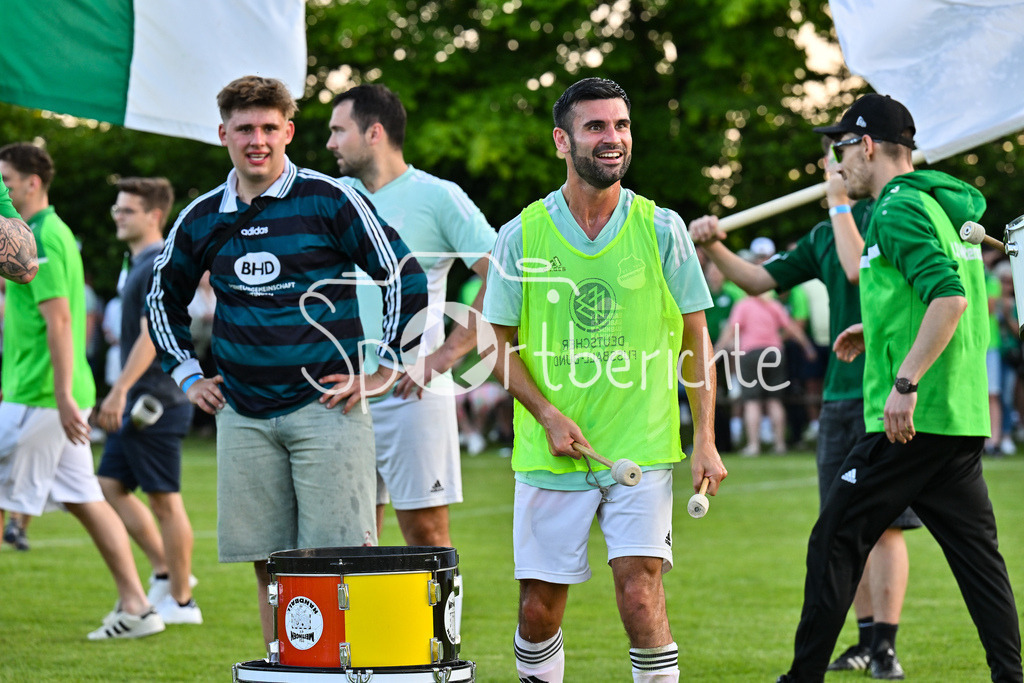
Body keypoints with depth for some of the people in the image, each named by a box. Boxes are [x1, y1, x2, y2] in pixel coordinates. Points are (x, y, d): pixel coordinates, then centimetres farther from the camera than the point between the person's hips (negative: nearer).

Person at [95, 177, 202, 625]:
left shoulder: (160, 266, -14)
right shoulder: (137, 263, 17)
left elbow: (150, 335, -22)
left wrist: (119, 390, -25)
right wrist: (122, 395, 20)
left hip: (156, 401, -10)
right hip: (136, 401, 10)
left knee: (164, 500, -4)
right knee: (110, 486, 9)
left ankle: (181, 601, 3)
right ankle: (165, 570, 16)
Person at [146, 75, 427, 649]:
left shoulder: (329, 201, -4)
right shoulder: (202, 219, 10)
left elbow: (407, 278, -2)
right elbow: (165, 297, 26)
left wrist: (385, 370, -3)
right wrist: (186, 373, 17)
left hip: (326, 407, -4)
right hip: (244, 417, 4)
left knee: (340, 559, -7)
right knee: (269, 565, 6)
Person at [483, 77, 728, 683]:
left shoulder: (662, 230, 0)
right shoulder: (522, 236, 0)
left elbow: (695, 340, 6)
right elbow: (502, 345, 6)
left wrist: (705, 439, -1)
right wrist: (547, 414, -9)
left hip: (643, 450, -1)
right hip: (550, 454, 1)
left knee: (640, 594, -13)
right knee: (539, 606, 6)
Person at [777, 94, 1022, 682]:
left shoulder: (900, 210, -11)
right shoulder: (947, 204, 17)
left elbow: (950, 298, -24)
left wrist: (905, 381, -26)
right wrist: (878, 331, 26)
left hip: (913, 418, -9)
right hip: (963, 415, 9)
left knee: (835, 542, 0)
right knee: (977, 551, 7)